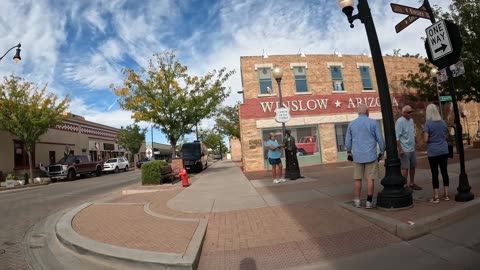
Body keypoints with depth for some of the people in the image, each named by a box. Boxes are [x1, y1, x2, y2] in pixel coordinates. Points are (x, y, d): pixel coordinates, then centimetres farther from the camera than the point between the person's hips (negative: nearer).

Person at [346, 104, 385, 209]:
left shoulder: (351, 124, 4)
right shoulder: (374, 123, -3)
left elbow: (348, 140, 10)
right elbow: (380, 139, -2)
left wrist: (349, 152, 21)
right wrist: (382, 152, 10)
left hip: (357, 156, 2)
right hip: (371, 155, -2)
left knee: (358, 179, 10)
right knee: (370, 179, 3)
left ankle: (357, 201, 15)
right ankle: (369, 202, 7)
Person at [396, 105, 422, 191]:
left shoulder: (411, 120, 12)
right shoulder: (400, 122, -15)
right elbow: (397, 137, -18)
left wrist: (413, 145, 18)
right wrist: (400, 149, -21)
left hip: (412, 149, 8)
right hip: (404, 150, -8)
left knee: (412, 167, 15)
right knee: (405, 168, -4)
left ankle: (412, 184, 27)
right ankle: (404, 186, 5)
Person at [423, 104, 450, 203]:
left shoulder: (428, 123, -12)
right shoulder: (443, 122, 4)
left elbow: (425, 140, -14)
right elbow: (446, 135, 16)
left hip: (433, 152, -5)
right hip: (444, 150, 5)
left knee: (435, 173, 1)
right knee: (444, 171, 12)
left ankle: (436, 197, 6)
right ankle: (446, 195, 20)